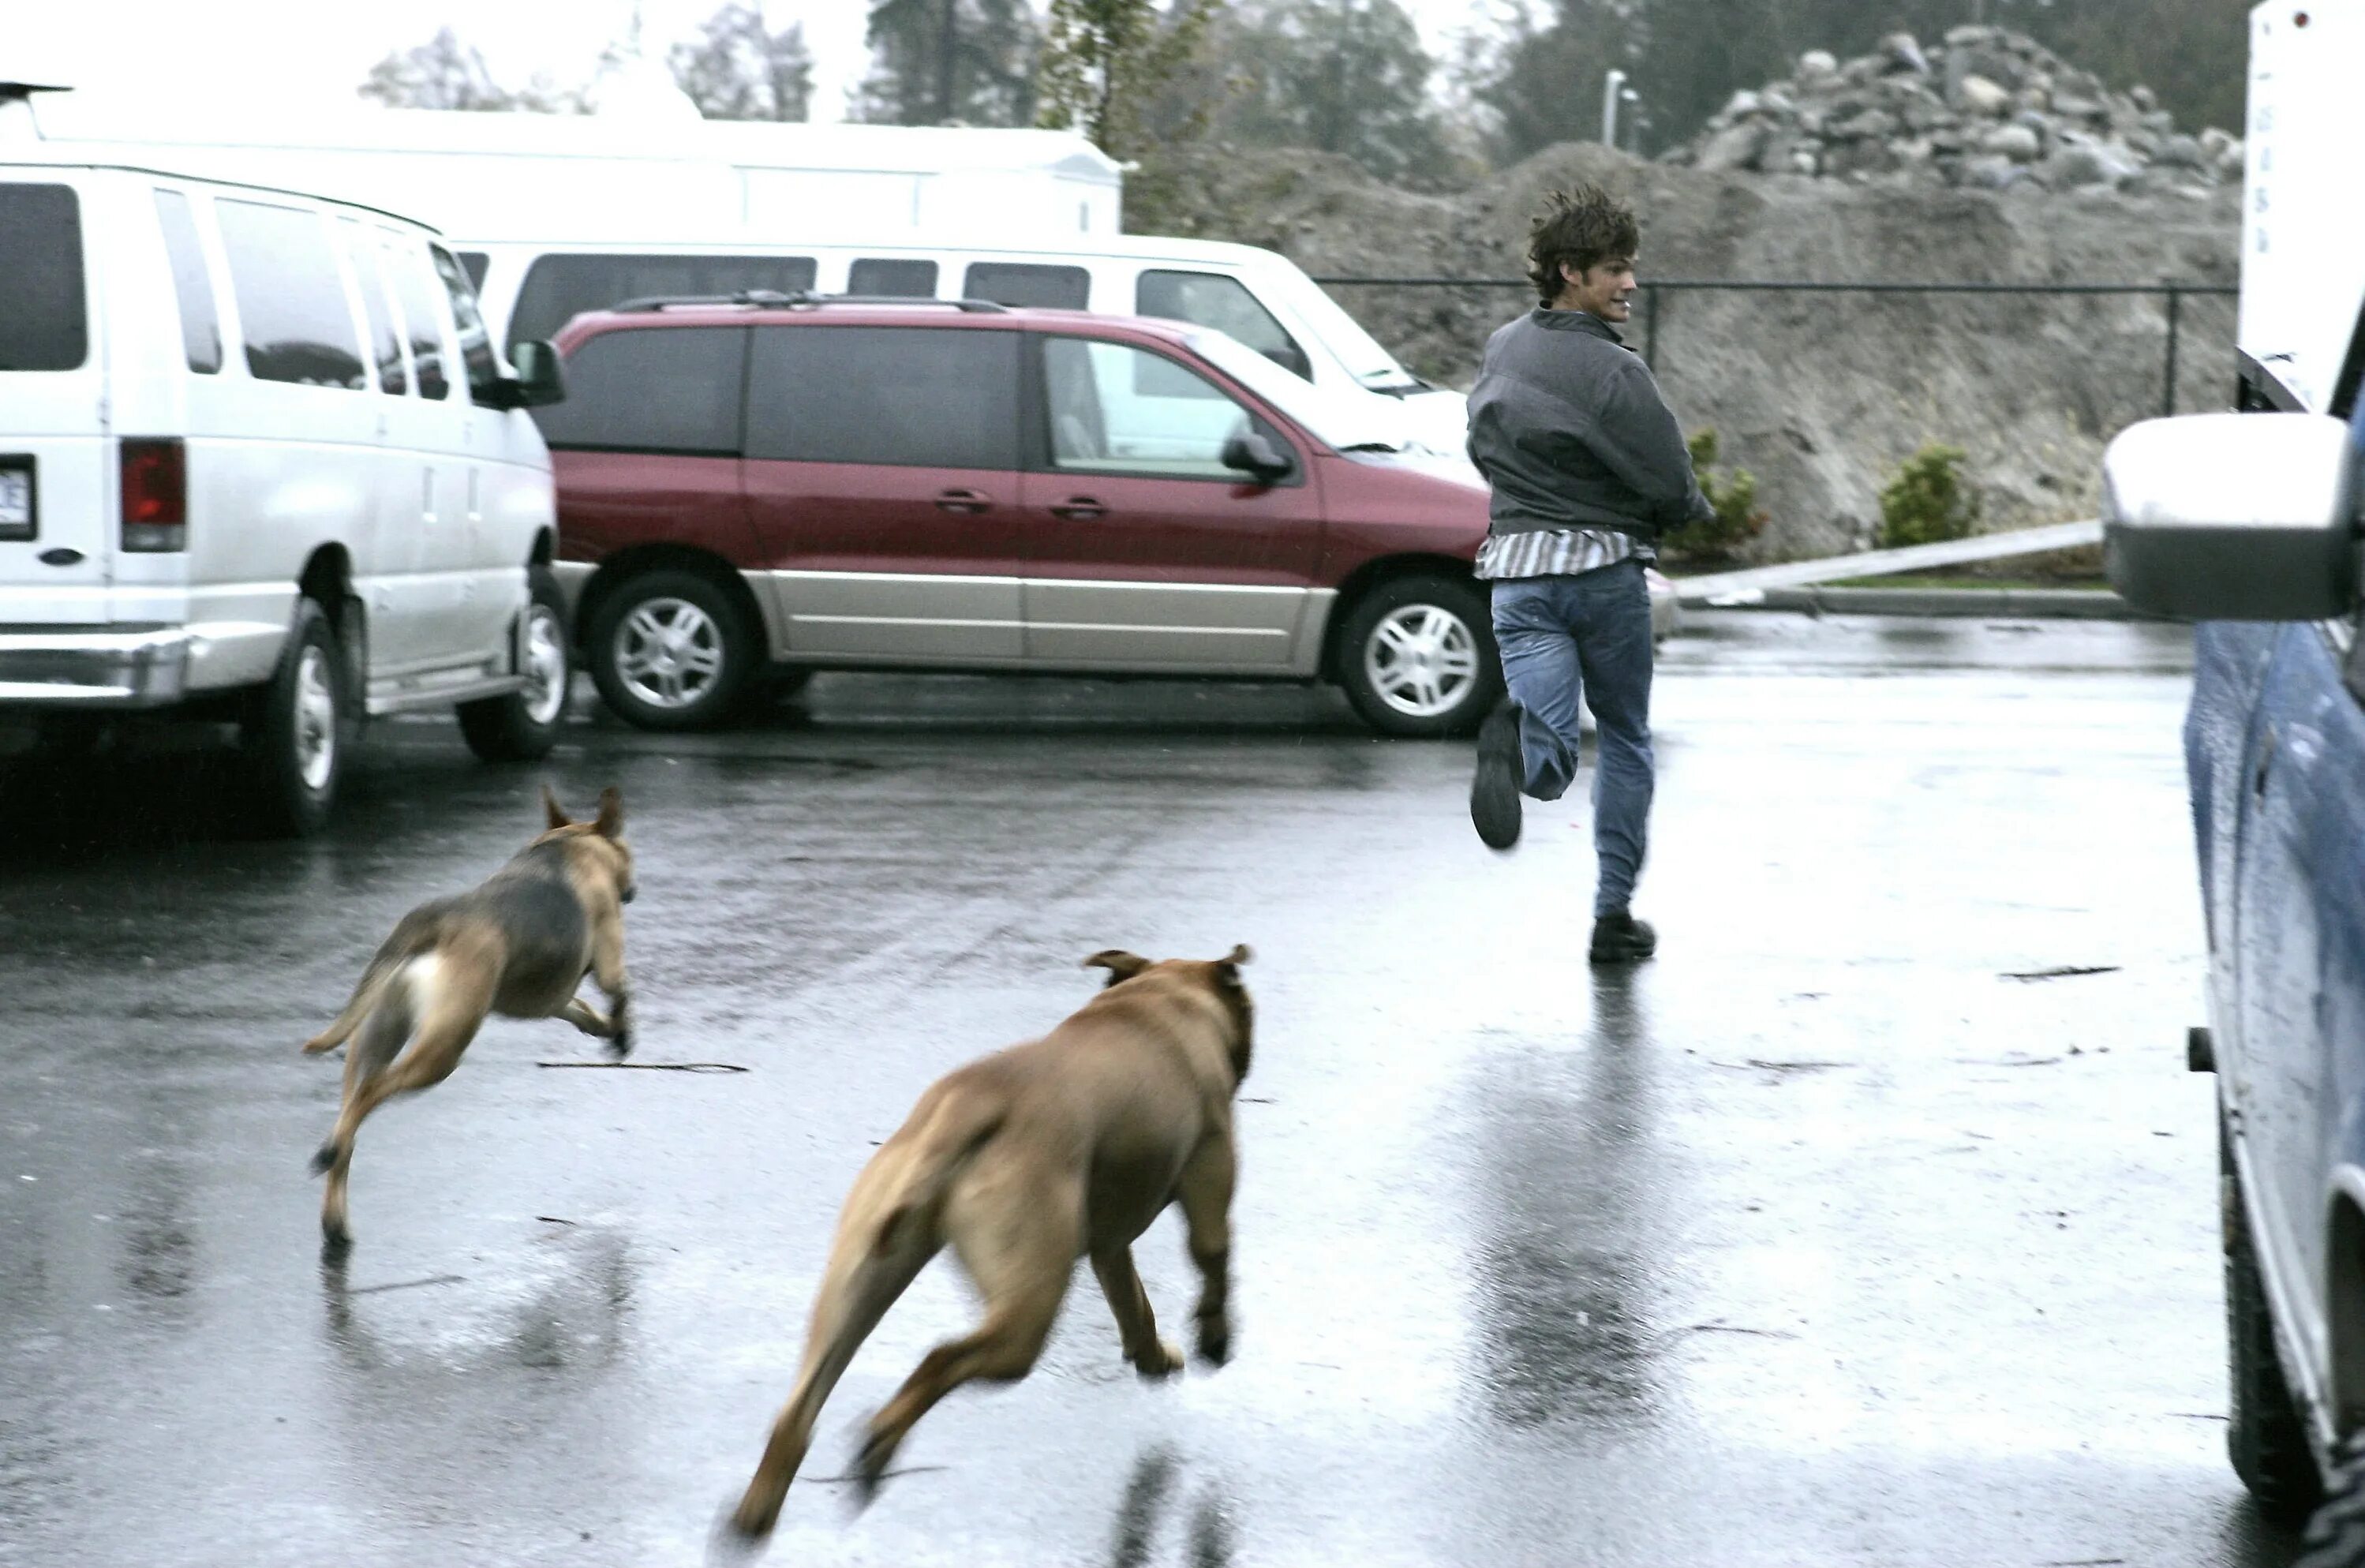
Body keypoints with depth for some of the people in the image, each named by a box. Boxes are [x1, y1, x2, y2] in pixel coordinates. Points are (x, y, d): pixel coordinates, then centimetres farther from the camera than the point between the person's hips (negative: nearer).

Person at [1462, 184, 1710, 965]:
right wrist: (1694, 512, 8)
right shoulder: (1612, 370, -15)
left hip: (1516, 567, 4)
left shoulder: (1502, 350, 7)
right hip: (1604, 566, -4)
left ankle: (1516, 739, -40)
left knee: (1552, 767, -3)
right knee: (1625, 741, 17)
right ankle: (1614, 915, 19)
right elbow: (1672, 487, -14)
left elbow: (1484, 448, 19)